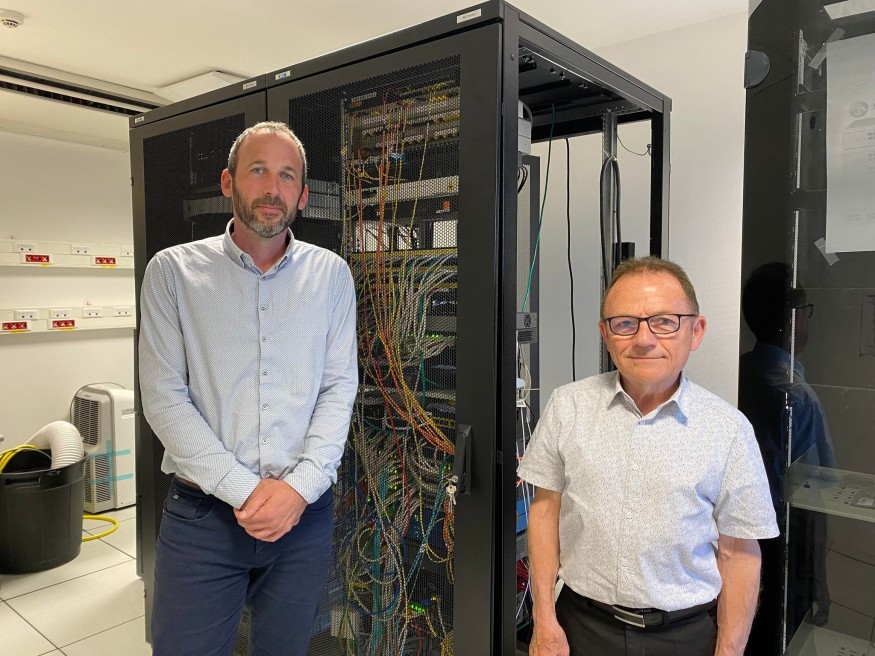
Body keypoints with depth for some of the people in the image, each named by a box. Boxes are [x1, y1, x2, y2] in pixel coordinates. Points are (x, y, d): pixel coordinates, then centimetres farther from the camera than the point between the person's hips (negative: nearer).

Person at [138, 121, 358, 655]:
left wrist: (299, 487, -12)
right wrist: (244, 490, -13)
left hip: (305, 511, 2)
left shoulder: (331, 275, 3)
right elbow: (163, 396, -7)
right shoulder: (173, 271, -1)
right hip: (202, 512, -1)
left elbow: (339, 388, -1)